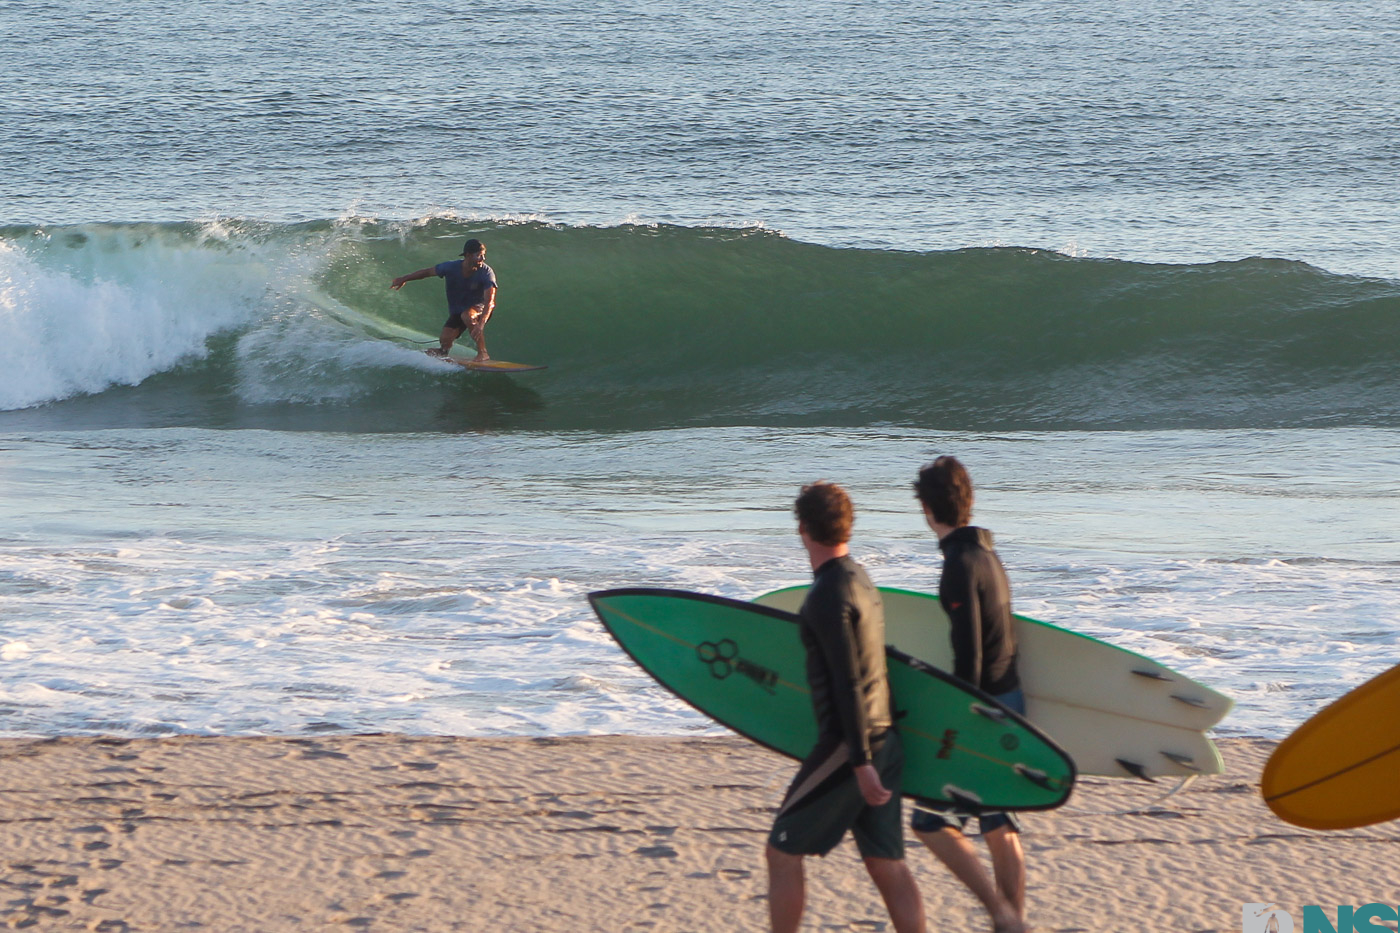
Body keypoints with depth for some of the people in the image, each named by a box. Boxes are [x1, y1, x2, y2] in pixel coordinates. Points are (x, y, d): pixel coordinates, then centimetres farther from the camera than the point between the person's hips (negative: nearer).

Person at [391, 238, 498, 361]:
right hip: (456, 312, 3)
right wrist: (404, 279, 13)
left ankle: (483, 353, -28)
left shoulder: (486, 272, -26)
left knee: (467, 316, -38)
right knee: (444, 341, -14)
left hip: (479, 309, -3)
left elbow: (489, 301, -35)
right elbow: (427, 272, 1)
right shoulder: (451, 267, -17)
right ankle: (443, 351, 22)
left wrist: (481, 324, -51)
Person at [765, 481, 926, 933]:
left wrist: (860, 761, -22)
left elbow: (848, 684, -20)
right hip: (884, 740, 8)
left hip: (848, 744, -8)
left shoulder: (830, 594, -15)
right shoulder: (861, 580, 13)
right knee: (887, 862, 7)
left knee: (783, 852, 2)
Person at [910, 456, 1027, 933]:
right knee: (999, 825, 13)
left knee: (931, 822, -4)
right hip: (1009, 700, 9)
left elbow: (968, 656, -21)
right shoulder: (987, 554, 11)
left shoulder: (960, 566, -17)